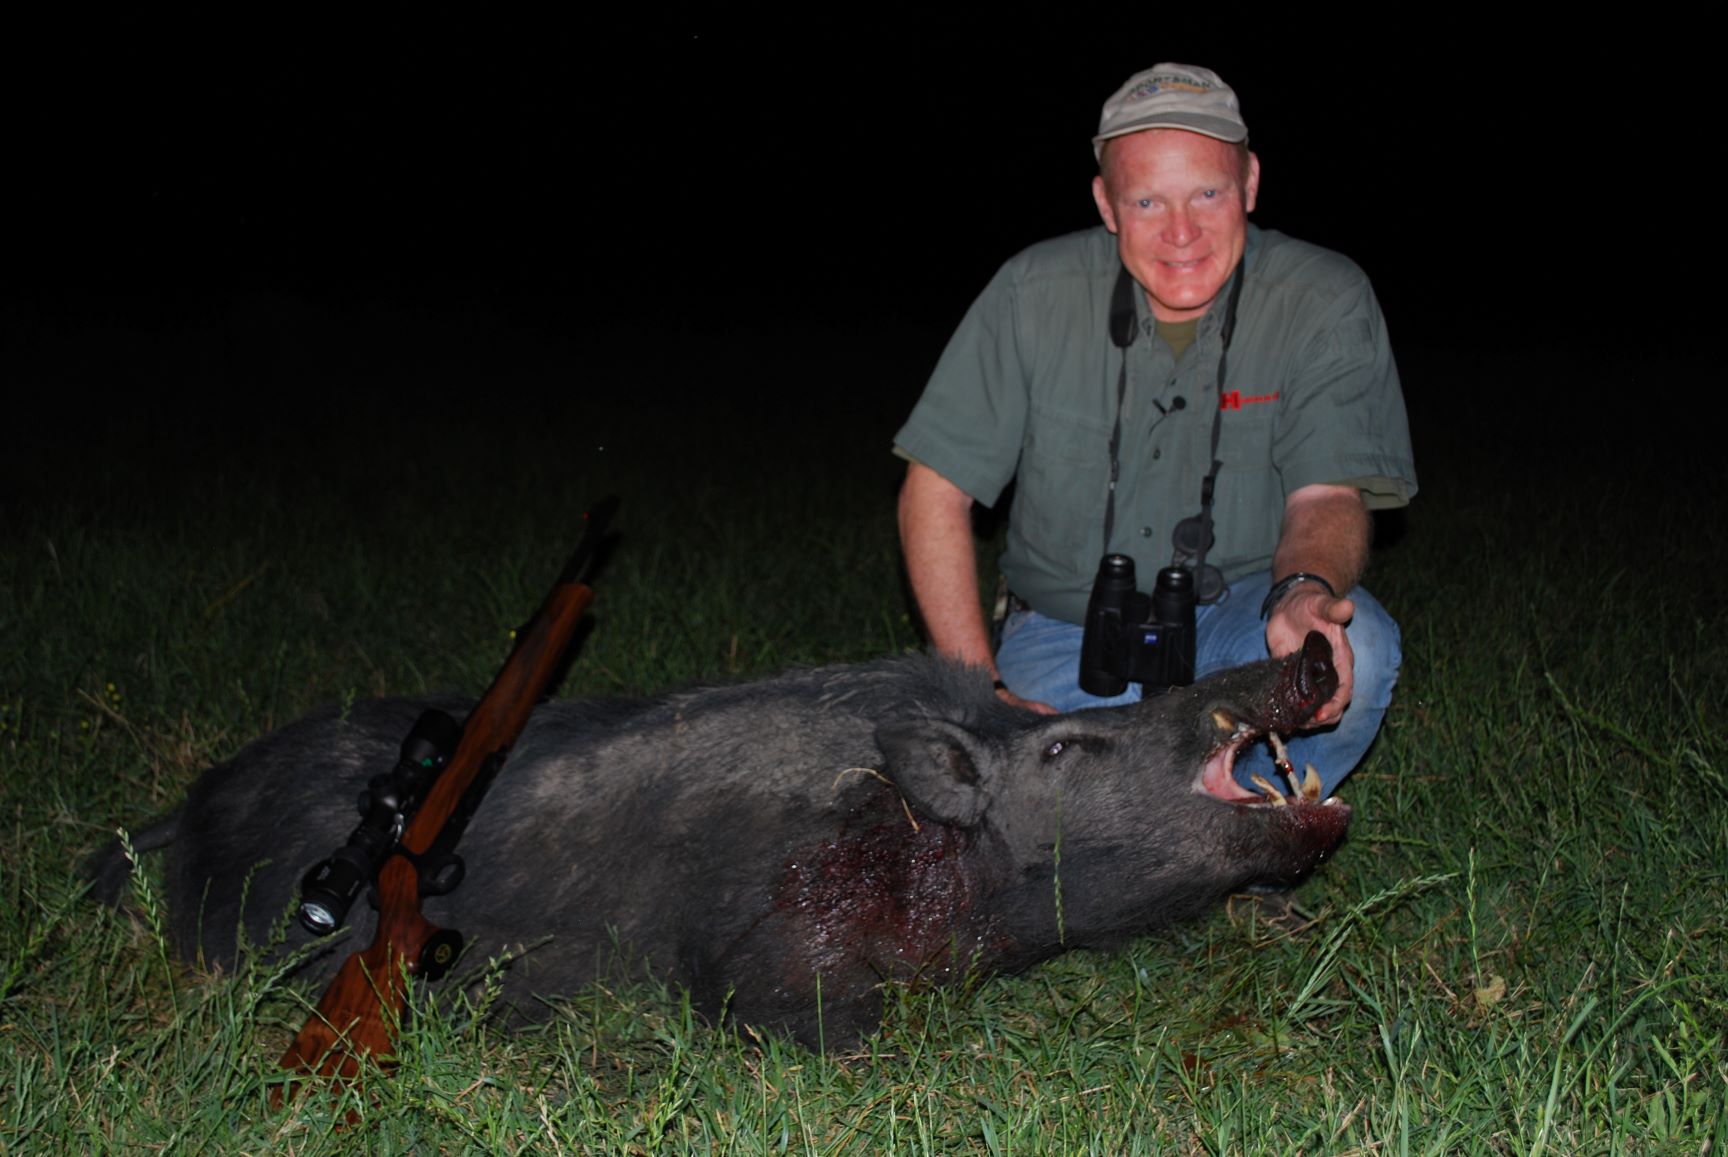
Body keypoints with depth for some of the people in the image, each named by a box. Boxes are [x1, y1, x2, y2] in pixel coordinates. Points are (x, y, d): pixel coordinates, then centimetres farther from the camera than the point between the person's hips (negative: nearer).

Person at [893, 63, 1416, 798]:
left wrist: (1303, 592, -43)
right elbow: (935, 489, -8)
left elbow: (1327, 496, -18)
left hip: (1238, 612, 0)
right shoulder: (1035, 294, -12)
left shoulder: (1325, 302, -12)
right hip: (1068, 629, 0)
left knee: (1353, 649, -32)